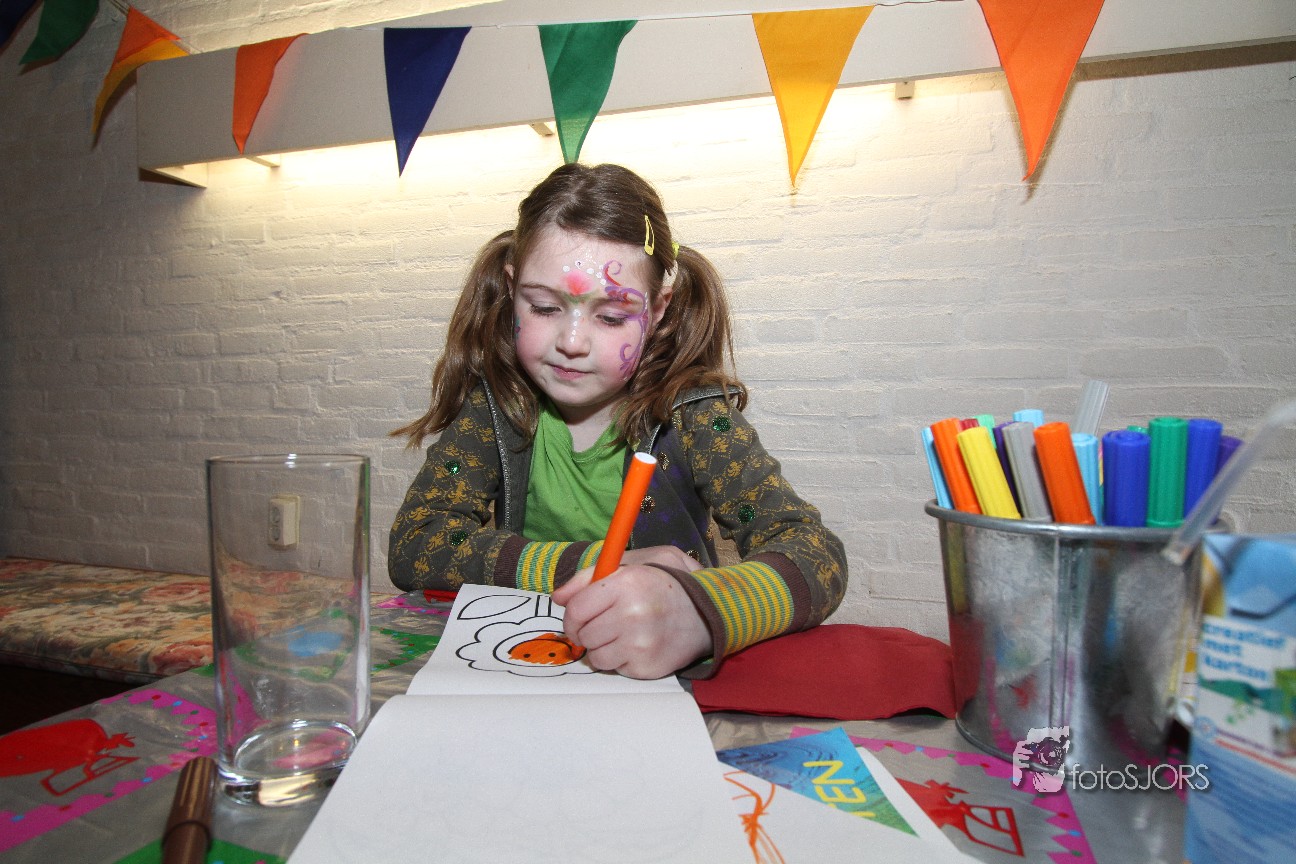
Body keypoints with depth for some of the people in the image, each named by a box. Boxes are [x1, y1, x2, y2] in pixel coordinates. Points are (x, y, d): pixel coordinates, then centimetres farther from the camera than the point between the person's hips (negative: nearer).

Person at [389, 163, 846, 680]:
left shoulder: (690, 412, -14)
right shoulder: (494, 400, -7)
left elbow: (819, 557, -23)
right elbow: (411, 547, -12)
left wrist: (693, 612, -46)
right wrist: (594, 564, -22)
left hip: (668, 679, -1)